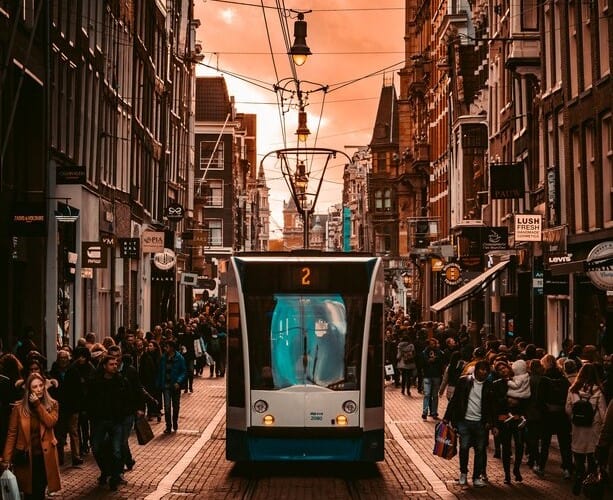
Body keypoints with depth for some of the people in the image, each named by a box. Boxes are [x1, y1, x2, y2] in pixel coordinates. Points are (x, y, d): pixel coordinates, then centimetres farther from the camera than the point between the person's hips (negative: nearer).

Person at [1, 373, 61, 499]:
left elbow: (50, 423, -16)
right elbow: (12, 434, -5)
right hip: (26, 456, -1)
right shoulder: (19, 407, -4)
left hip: (45, 455, 1)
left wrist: (38, 405, -18)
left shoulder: (52, 404, 2)